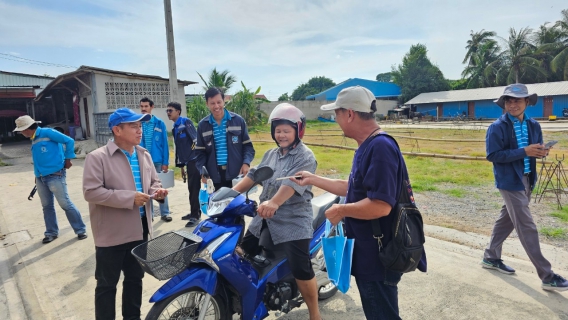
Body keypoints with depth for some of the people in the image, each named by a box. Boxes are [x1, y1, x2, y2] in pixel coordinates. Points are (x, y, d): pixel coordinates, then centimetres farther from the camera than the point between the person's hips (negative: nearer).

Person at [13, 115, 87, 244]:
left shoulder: (47, 133, -11)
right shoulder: (33, 140, 13)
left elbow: (69, 141, -14)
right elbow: (39, 160, 19)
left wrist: (68, 159, -8)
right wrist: (37, 175, 15)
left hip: (55, 176, -8)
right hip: (41, 178, 8)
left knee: (65, 204, -4)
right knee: (47, 206, 12)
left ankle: (81, 230, 6)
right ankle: (51, 232, 25)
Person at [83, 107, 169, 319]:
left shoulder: (144, 154, 6)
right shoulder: (97, 157, -14)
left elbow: (153, 181, 16)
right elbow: (91, 191, -20)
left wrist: (157, 191, -8)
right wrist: (129, 198, -24)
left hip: (139, 229, 7)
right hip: (111, 233, -6)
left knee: (135, 279, 22)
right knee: (107, 284, 9)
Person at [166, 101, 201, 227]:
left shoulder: (186, 122, -7)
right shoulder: (175, 128, 19)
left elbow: (196, 140, -15)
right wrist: (181, 165, 21)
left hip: (194, 160, -8)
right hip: (188, 161, 8)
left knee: (194, 188, -6)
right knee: (191, 188, 14)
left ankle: (195, 215, 1)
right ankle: (194, 212, 24)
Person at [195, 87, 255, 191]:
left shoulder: (238, 120, 3)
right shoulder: (202, 125, 7)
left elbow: (247, 145, 6)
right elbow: (200, 152, 8)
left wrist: (246, 163, -13)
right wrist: (202, 172, -8)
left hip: (237, 174, -1)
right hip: (214, 176, 1)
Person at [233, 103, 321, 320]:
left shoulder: (305, 157, -11)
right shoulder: (270, 154, 16)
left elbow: (292, 183, -29)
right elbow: (253, 175, 11)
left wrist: (274, 202, -45)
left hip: (293, 223, -8)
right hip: (264, 219, 8)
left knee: (301, 270, -9)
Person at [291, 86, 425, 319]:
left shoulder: (380, 147, -25)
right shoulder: (367, 147, 8)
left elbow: (380, 205, -33)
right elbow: (354, 189, 16)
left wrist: (341, 210, -18)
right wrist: (314, 180, 18)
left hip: (379, 255, -10)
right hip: (368, 251, 10)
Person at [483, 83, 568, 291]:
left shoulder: (534, 125, 7)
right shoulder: (497, 127, -13)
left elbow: (535, 150, 14)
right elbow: (493, 155, -19)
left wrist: (542, 151, -10)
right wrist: (524, 151, -23)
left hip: (526, 180, 7)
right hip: (510, 181, -7)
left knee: (507, 219, 17)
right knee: (526, 227, -3)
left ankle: (491, 258, 32)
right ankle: (547, 276, 5)